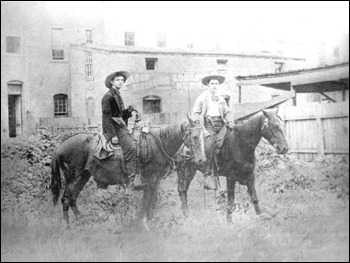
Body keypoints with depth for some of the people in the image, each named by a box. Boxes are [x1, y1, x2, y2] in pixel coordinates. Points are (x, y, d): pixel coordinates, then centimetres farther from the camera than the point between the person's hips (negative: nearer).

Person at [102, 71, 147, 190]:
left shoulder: (118, 96, 21)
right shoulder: (108, 96, -7)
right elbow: (107, 117, -13)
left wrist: (128, 111, 5)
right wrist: (112, 135, -19)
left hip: (121, 126, 10)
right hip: (113, 127, -10)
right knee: (130, 147, -26)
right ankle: (132, 181, -30)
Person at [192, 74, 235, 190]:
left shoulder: (221, 99, 24)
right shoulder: (201, 98, 12)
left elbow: (227, 112, 19)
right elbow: (196, 113, 9)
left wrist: (230, 122, 0)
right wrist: (197, 124, -7)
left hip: (220, 124, 4)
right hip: (208, 125, -3)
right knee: (209, 146, -23)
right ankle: (207, 175, -19)